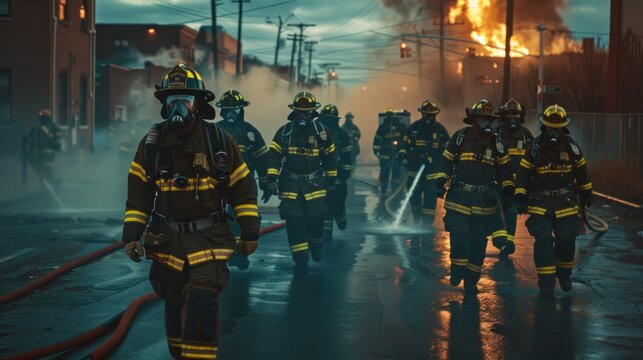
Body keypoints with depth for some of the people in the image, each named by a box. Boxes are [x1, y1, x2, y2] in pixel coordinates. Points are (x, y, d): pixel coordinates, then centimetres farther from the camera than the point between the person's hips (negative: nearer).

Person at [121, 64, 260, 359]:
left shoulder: (219, 141, -2)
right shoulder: (152, 143, 2)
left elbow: (243, 188, 2)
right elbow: (138, 193, 5)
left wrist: (250, 233, 1)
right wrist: (131, 235, -1)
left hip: (209, 238, -2)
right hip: (167, 240, 3)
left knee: (202, 306, -15)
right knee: (175, 307, 12)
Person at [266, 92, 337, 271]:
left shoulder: (322, 131, 3)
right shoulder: (284, 132, 1)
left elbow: (330, 157, 10)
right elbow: (274, 156, -1)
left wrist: (331, 182, 10)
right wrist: (272, 179, -10)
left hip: (314, 183, 0)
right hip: (290, 183, 0)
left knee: (315, 218, -7)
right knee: (293, 221, -6)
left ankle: (315, 244, 24)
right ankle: (300, 258, 2)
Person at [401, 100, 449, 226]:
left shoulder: (440, 130, 1)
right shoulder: (414, 127, 3)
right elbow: (405, 144, 9)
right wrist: (404, 157, -5)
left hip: (432, 171, -2)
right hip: (414, 169, 2)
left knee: (430, 199, -8)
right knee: (414, 196, 11)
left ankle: (427, 225, -3)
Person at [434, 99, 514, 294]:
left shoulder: (496, 142, 6)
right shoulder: (460, 137, 0)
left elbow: (504, 168, 14)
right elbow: (446, 161, 5)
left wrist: (508, 188, 7)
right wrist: (440, 182, -3)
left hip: (484, 200, 2)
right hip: (459, 197, -2)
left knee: (479, 240, 3)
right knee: (459, 234, -13)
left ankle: (471, 278, 14)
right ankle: (458, 270, 8)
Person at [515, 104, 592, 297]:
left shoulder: (571, 146, 0)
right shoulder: (534, 147, -5)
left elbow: (581, 171, 13)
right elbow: (522, 174, -3)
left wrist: (587, 194, 19)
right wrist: (521, 198, -11)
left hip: (566, 202, 1)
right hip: (540, 203, -1)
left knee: (566, 241, 0)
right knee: (543, 241, -12)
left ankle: (564, 274, 26)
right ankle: (546, 282, -3)